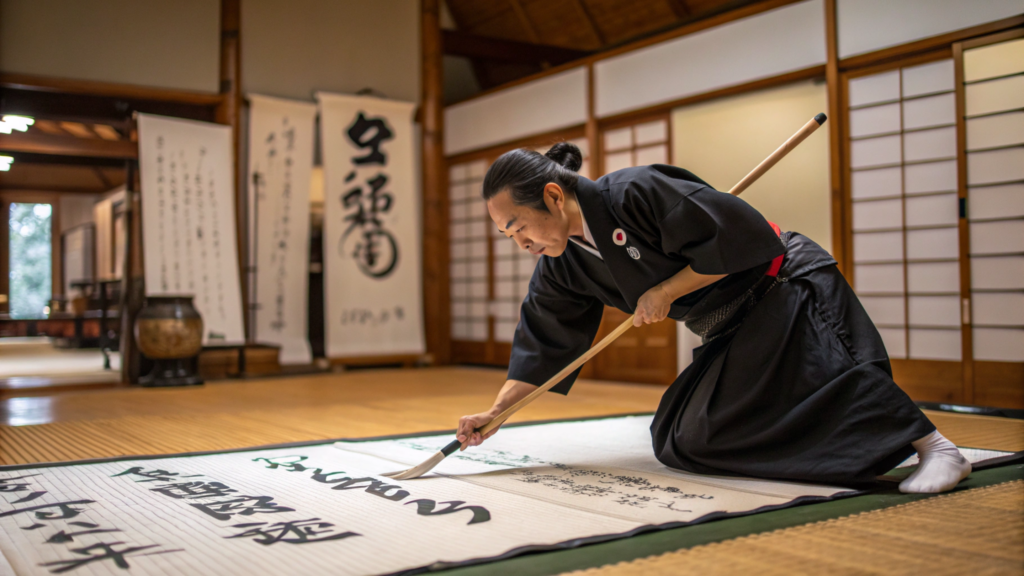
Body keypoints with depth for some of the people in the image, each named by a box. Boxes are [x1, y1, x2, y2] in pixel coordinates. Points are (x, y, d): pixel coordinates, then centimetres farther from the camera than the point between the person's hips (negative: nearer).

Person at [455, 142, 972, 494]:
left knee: (823, 363, -34)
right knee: (680, 440, 0)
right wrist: (496, 411, 1)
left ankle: (934, 447, -24)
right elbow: (544, 342, 7)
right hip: (729, 333, 8)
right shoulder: (561, 268, -1)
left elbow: (740, 234, -26)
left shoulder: (634, 192, -27)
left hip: (786, 283, -8)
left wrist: (665, 292, -20)